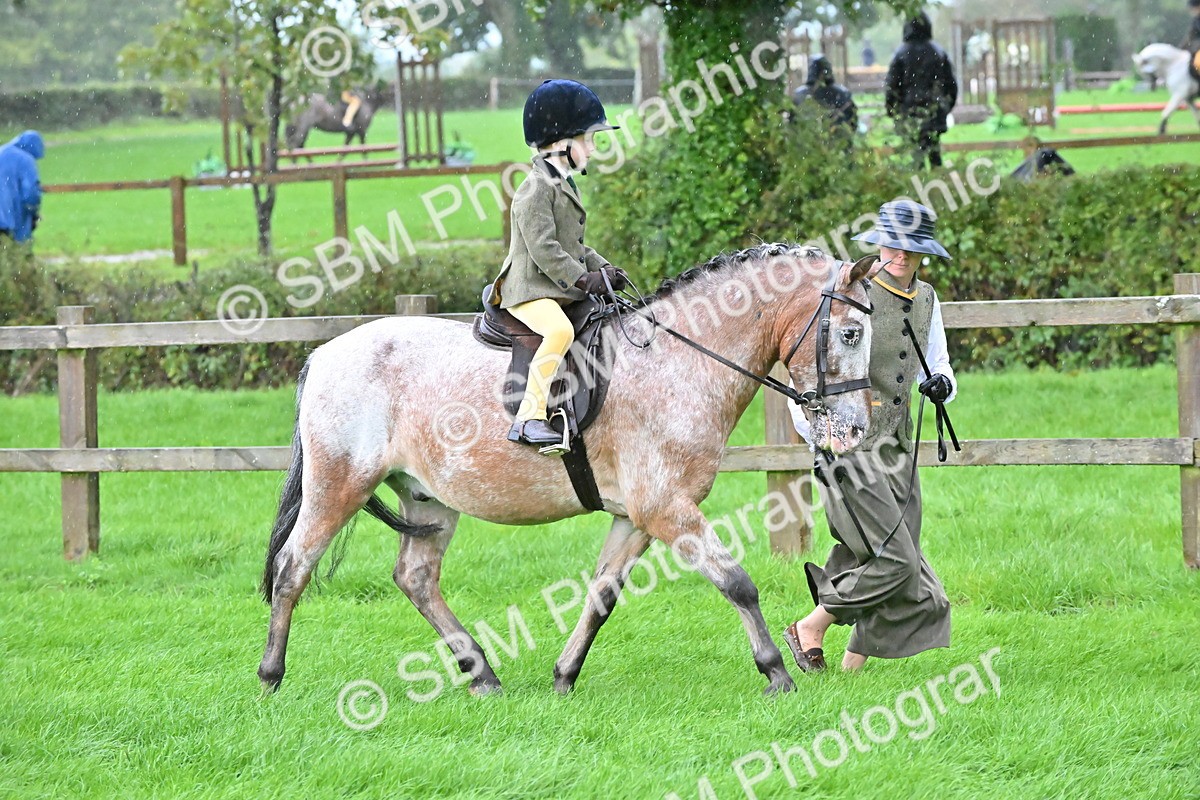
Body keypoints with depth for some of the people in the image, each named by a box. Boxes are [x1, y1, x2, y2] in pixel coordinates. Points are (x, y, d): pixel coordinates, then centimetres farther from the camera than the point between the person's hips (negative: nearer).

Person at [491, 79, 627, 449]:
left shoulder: (565, 186, 19)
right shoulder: (536, 189, -13)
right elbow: (543, 249, -22)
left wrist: (603, 269, 8)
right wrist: (582, 279, -23)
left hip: (561, 290, 11)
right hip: (529, 290, -10)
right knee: (560, 329, -36)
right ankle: (528, 418, -37)